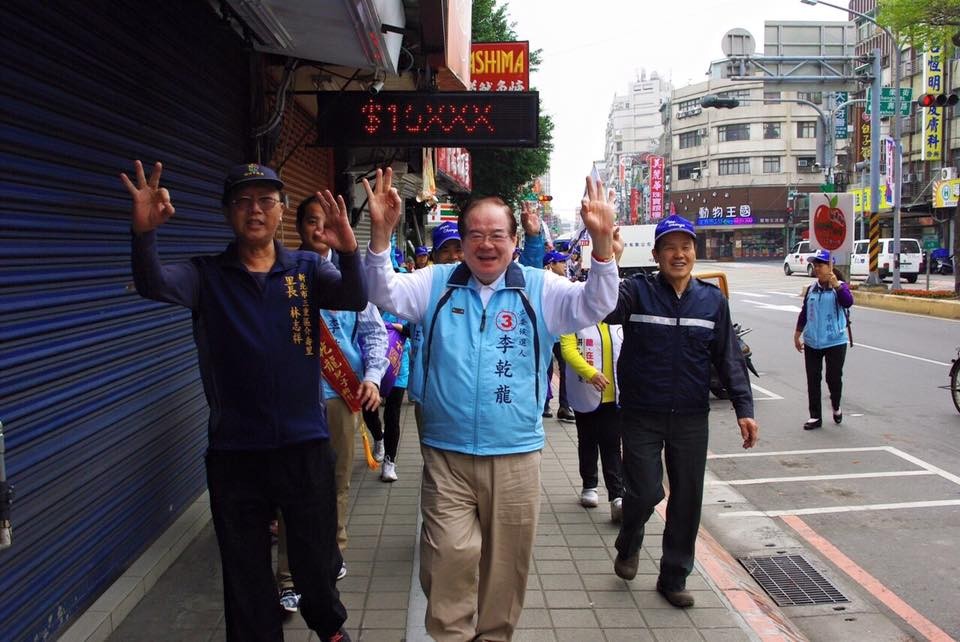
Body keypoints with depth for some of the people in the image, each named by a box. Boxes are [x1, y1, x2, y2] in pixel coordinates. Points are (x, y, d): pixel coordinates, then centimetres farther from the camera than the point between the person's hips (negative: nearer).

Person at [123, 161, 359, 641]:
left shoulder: (307, 269, 2)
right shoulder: (207, 276, 1)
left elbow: (354, 299, -16)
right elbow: (155, 285, -17)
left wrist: (349, 251, -37)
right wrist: (144, 233, -38)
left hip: (304, 443, 0)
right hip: (233, 451, 0)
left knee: (317, 561, 15)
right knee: (245, 573, 13)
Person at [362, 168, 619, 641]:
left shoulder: (538, 289, 0)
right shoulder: (437, 283, 4)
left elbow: (594, 305, -11)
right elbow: (386, 293, -6)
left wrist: (601, 242, -29)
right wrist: (381, 232, -22)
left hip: (515, 455, 1)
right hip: (445, 455, 0)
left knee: (506, 562, 14)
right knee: (448, 559, -2)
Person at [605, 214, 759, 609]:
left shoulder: (713, 300, 3)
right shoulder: (637, 292, -7)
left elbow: (729, 358, 6)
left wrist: (743, 407, -2)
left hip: (691, 418, 3)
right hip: (641, 416, -3)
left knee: (687, 499, 9)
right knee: (645, 492, -3)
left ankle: (674, 578, 28)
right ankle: (628, 547, 31)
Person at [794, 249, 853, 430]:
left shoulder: (839, 287, -5)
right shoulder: (811, 289, 8)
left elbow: (848, 302, -26)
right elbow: (804, 313, 15)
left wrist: (836, 284, -37)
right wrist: (797, 335, 16)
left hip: (835, 342, -4)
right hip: (812, 343, 4)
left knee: (834, 378, 2)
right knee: (813, 380, 4)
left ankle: (836, 407, 30)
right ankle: (815, 417, 13)